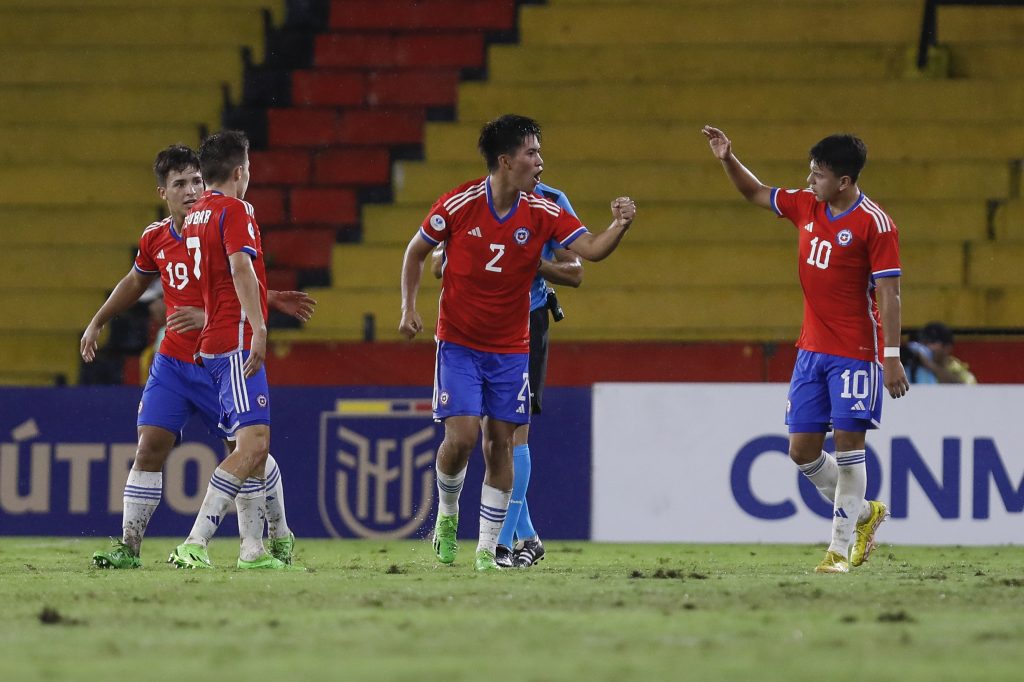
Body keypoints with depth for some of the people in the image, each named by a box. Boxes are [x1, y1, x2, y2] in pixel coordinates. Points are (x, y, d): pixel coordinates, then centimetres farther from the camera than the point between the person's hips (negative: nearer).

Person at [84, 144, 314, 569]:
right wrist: (97, 323, 26)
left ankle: (280, 537, 23)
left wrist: (206, 317, -33)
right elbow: (136, 282, 23)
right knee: (149, 449, -6)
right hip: (173, 360, 4)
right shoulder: (154, 239, 3)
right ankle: (129, 546, -3)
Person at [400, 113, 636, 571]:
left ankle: (487, 547, 11)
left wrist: (619, 226, -32)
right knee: (462, 437, -14)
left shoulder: (542, 213, -6)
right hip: (459, 343, -2)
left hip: (511, 348, 2)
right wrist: (408, 307, -4)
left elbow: (591, 249, -13)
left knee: (500, 443, 1)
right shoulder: (459, 205, -11)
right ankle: (447, 512, 16)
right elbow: (416, 251, 4)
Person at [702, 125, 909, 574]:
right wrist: (728, 159, 6)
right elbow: (755, 193, 23)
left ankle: (841, 547, 0)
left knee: (848, 442, -6)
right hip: (811, 350, 7)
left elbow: (888, 293, -15)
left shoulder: (874, 224, -13)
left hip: (855, 353, -7)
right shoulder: (806, 207, 7)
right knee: (802, 450, 5)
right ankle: (863, 513, 26)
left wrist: (892, 357, -18)